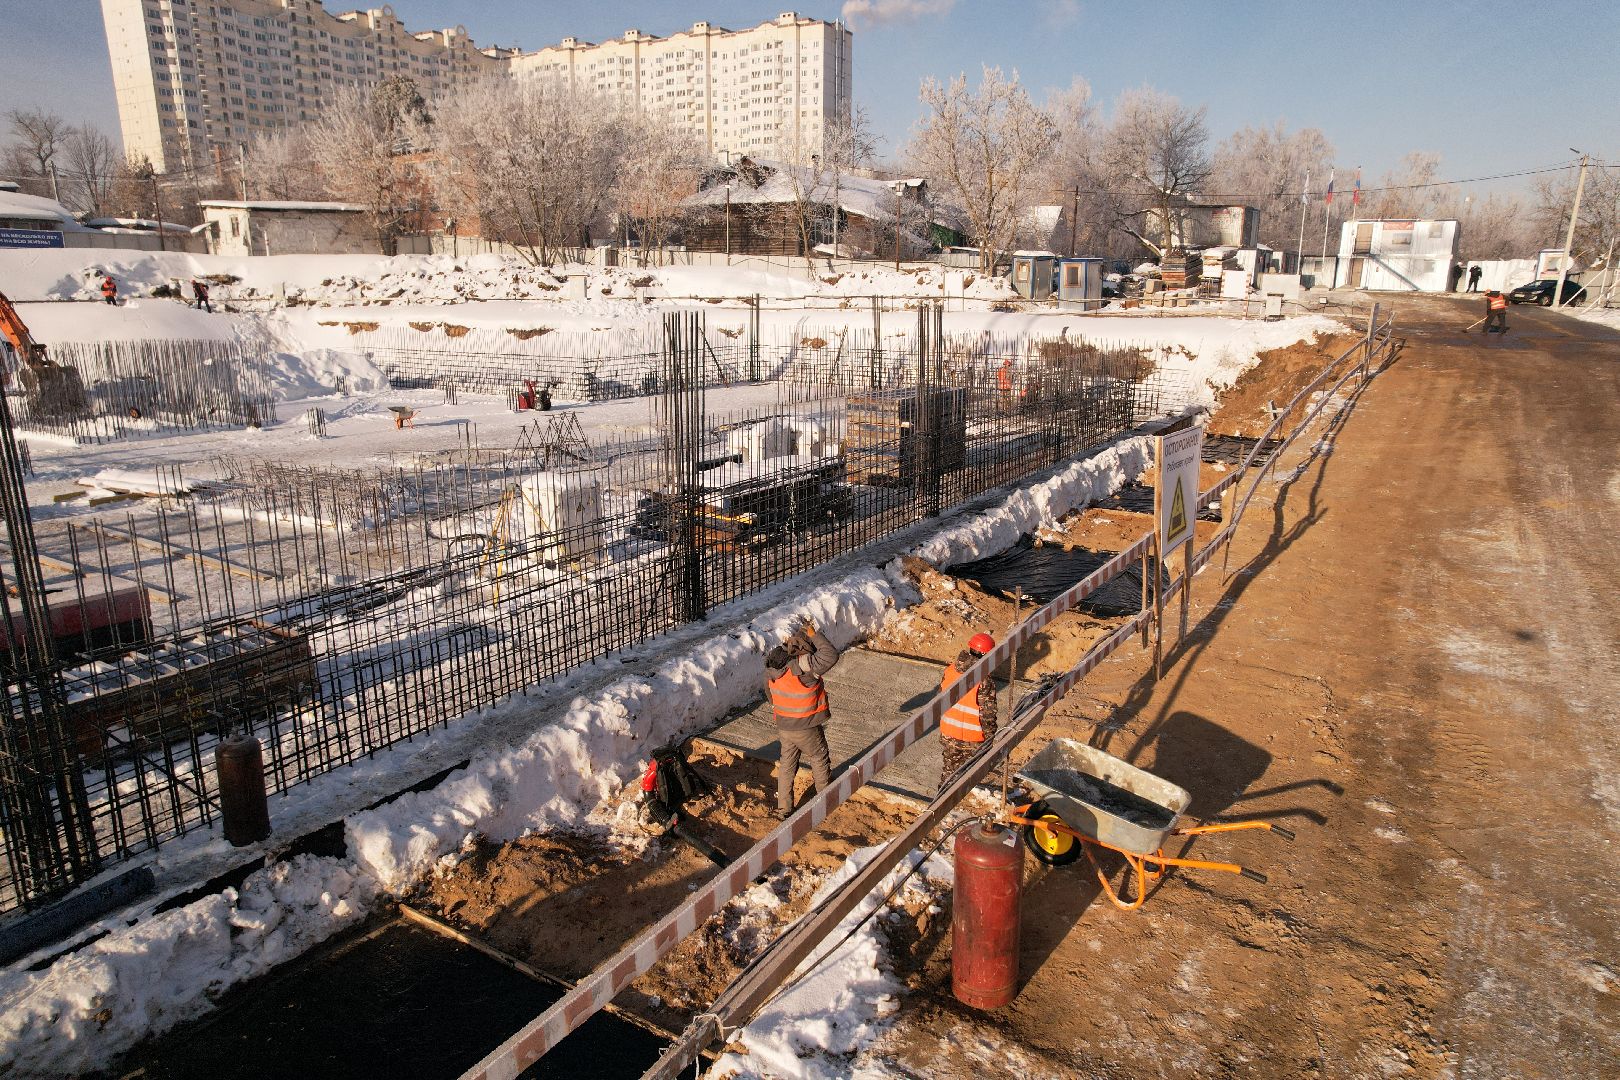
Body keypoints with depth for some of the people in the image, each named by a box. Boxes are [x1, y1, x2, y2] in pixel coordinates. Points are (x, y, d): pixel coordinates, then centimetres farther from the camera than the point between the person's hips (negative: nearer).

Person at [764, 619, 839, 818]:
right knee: (820, 761, 19)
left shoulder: (773, 664, -6)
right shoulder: (802, 667, -31)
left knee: (787, 765, 20)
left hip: (783, 726, 6)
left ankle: (783, 808, 27)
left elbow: (769, 690, 10)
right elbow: (831, 656, -37)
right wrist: (815, 634, -25)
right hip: (806, 729, -6)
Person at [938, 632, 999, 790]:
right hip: (973, 738, -4)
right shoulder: (985, 682, -25)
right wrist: (990, 738, -5)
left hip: (948, 734, 4)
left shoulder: (949, 671, -8)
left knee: (948, 772, 22)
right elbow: (988, 714, -19)